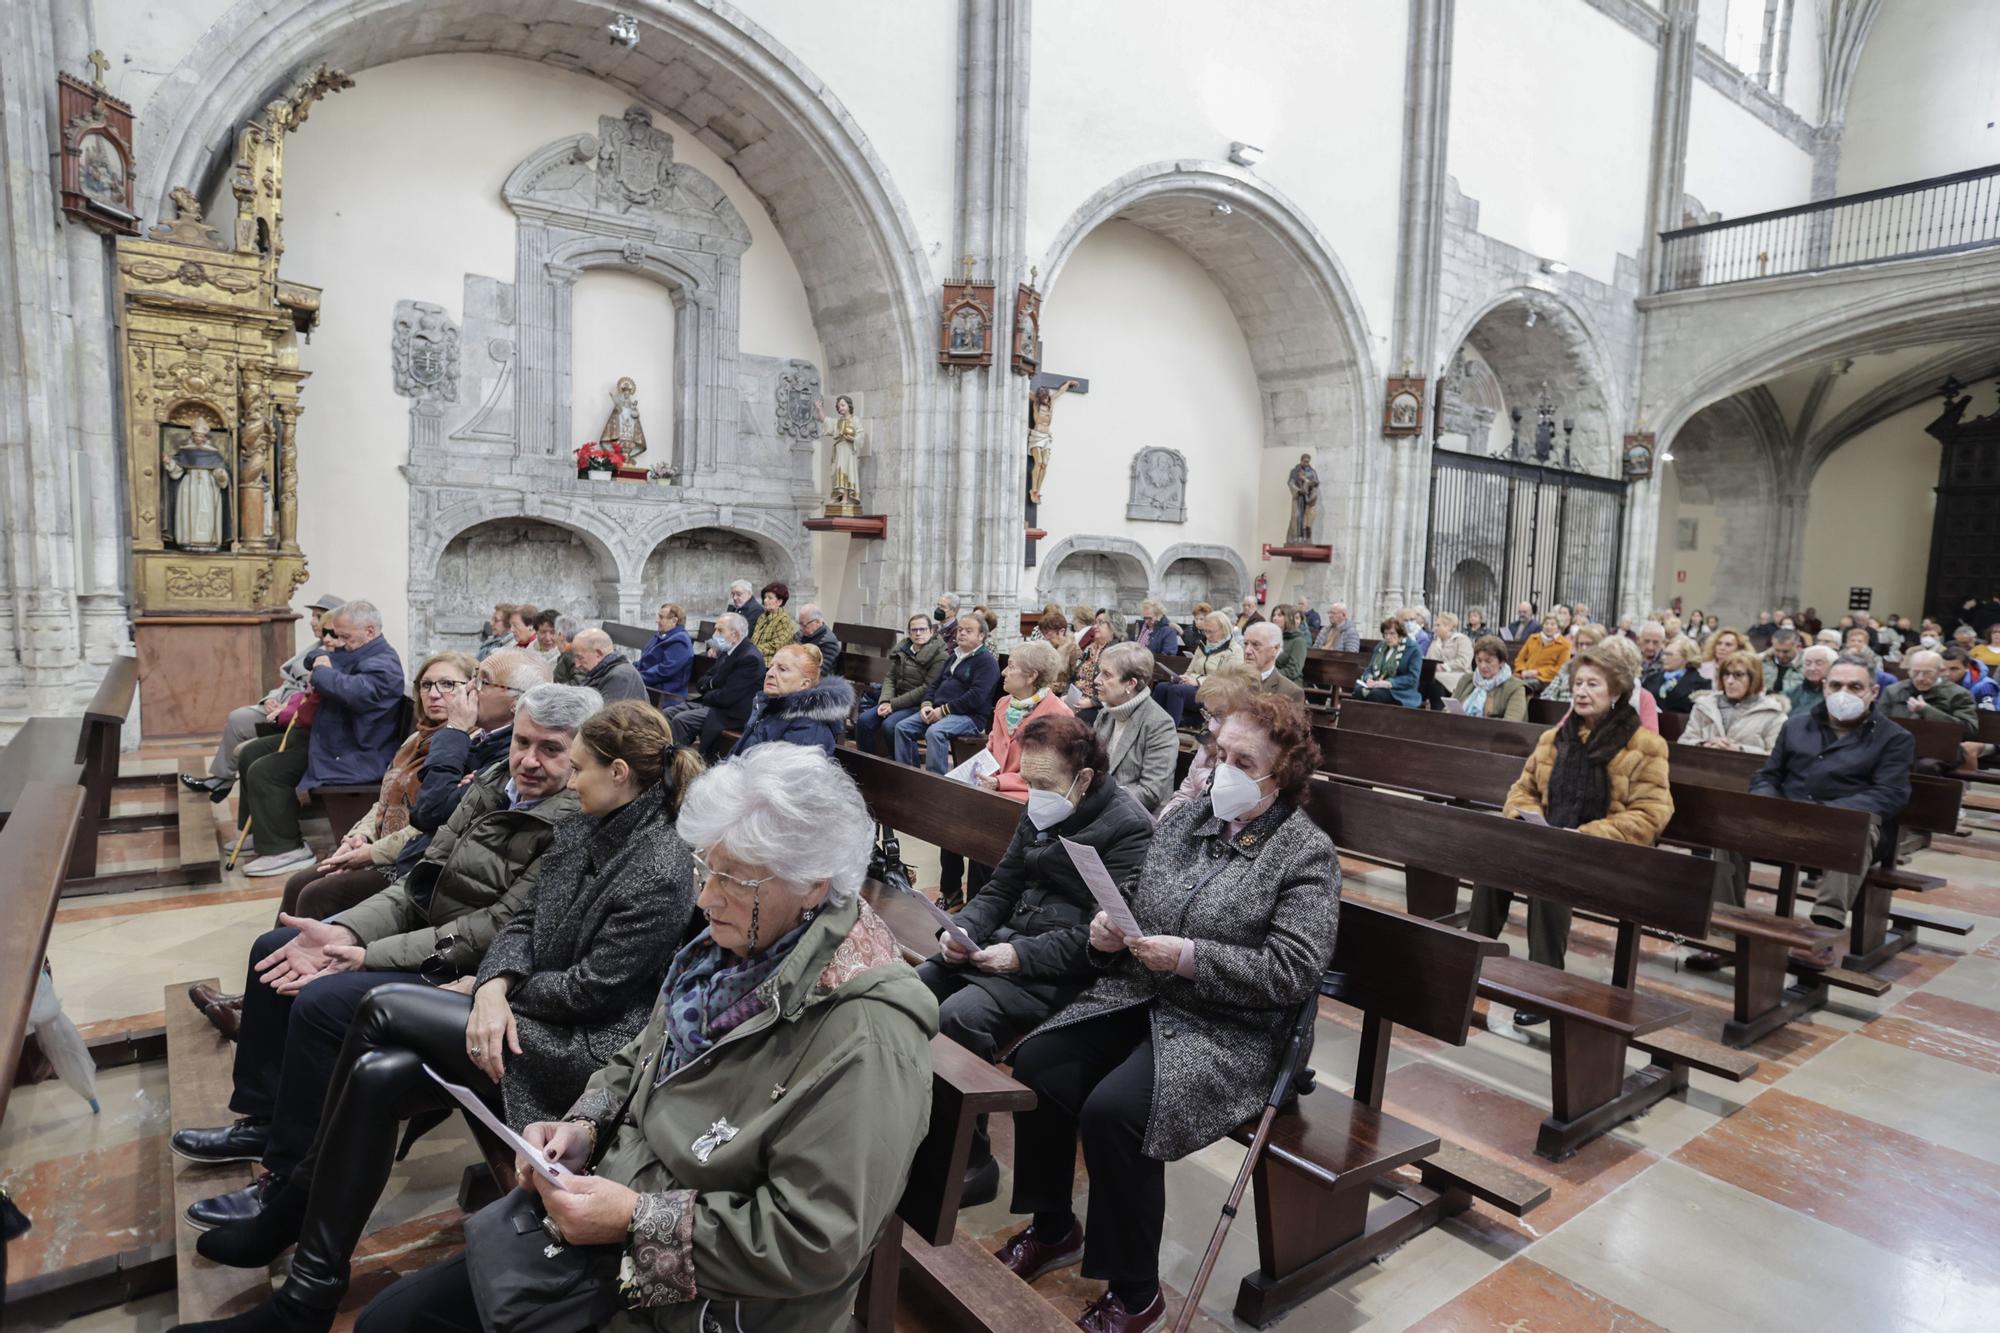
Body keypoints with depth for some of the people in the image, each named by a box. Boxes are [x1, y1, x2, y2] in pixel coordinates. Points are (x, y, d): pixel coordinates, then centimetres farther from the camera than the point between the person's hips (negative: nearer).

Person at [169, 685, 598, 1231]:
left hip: (464, 975, -9)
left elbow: (495, 930, -24)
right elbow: (425, 874, 4)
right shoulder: (494, 782, 2)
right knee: (273, 949, 14)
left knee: (320, 1001, -21)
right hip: (422, 934, 9)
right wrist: (344, 931, -11)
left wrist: (367, 956, -20)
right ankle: (262, 1120, 28)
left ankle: (291, 1182, 0)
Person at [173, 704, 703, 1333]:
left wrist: (491, 989, -4)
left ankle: (292, 1210, 6)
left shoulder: (662, 873, -20)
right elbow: (526, 921, 9)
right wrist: (496, 986, -11)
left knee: (381, 1008, -13)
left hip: (583, 1047, -8)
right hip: (528, 1021, 8)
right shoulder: (578, 831, 7)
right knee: (378, 1076, -12)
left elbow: (590, 989, -19)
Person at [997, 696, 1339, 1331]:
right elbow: (1137, 911, 16)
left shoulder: (1307, 853, -8)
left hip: (1229, 1033, -6)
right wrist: (1110, 930, -7)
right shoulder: (1183, 819, 8)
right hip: (1137, 997, 6)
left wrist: (1190, 958, -23)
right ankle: (1052, 1229, 13)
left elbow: (1294, 973, -16)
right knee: (1034, 1065, -13)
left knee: (1113, 1112, -26)